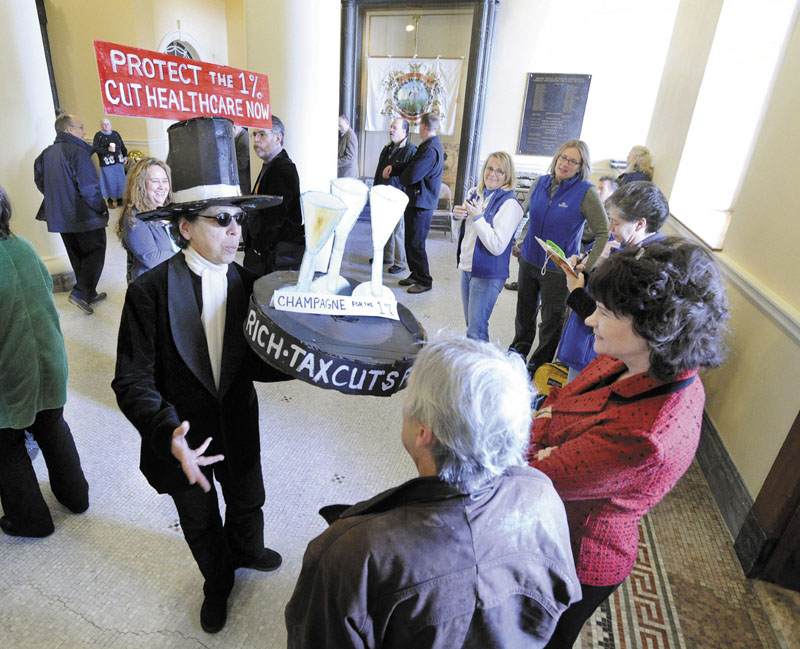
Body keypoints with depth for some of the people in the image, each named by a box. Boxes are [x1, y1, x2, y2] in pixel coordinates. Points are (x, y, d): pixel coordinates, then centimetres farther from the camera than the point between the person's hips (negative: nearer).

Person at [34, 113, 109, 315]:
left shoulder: (46, 153, 9)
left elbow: (40, 182, 15)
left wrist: (57, 200, 22)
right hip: (85, 215, -8)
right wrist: (101, 208, -8)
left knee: (78, 256, 16)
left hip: (60, 216, 8)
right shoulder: (78, 152, -16)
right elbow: (89, 187, -20)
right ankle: (80, 292, -7)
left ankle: (89, 293, 25)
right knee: (95, 252, 3)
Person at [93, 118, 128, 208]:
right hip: (107, 163, -4)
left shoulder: (116, 134, 13)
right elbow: (95, 148, -6)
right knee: (109, 181, -3)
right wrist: (107, 149, -18)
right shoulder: (98, 135, 0)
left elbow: (122, 146, 19)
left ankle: (119, 199, 11)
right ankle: (110, 201, 5)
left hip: (118, 161, 4)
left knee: (120, 180, 3)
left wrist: (125, 155, 8)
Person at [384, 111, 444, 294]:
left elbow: (411, 175, -25)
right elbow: (411, 164, 16)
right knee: (411, 241, 17)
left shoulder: (430, 150, -20)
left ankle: (424, 281, 8)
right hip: (415, 200, 11)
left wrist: (401, 179, -3)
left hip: (421, 203, -11)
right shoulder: (431, 145, 15)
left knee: (416, 244, -4)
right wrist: (393, 167, 1)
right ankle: (416, 275, 29)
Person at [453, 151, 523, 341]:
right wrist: (457, 214, 0)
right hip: (467, 267, 7)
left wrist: (477, 217, -20)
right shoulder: (474, 193, 6)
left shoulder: (509, 203, -15)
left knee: (476, 332, -5)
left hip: (488, 274, -7)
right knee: (471, 325, 18)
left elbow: (497, 246, -22)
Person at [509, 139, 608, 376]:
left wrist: (586, 267, -19)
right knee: (524, 312, 22)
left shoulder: (587, 193, -16)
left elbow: (603, 233, -13)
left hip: (558, 269, -4)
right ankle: (518, 351, 45)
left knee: (552, 320, 12)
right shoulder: (540, 182, -1)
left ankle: (539, 365, 32)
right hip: (529, 261, 5)